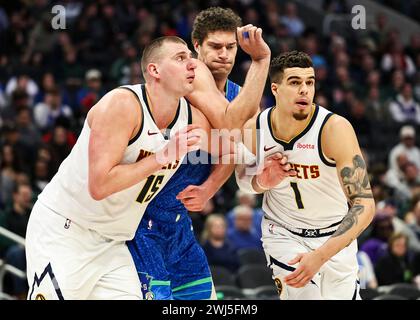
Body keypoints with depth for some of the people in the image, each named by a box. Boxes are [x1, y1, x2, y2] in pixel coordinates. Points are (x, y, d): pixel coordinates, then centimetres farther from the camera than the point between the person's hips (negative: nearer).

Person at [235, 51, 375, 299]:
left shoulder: (335, 128, -28)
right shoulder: (254, 128, -16)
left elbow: (364, 205, -33)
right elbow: (243, 179, 6)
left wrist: (320, 256, -43)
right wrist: (261, 182, -20)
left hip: (335, 234, 0)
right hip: (282, 232, 0)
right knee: (304, 293, -21)